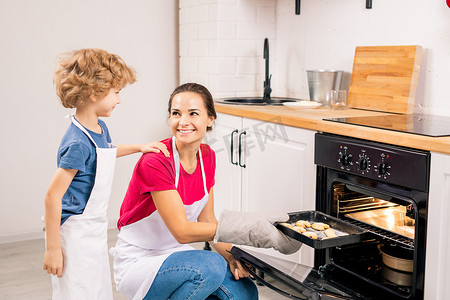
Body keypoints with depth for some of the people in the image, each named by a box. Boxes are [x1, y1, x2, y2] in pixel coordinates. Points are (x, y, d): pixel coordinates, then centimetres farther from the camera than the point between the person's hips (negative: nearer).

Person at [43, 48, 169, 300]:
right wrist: (52, 249, -20)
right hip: (75, 234, -9)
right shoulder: (77, 144, -25)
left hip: (96, 230, 9)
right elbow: (53, 197, -23)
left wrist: (139, 147, 19)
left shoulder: (100, 128, 3)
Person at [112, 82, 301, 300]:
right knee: (210, 266, -32)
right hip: (137, 263, -7)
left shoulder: (207, 156, -1)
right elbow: (182, 231, -27)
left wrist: (231, 256, -12)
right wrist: (240, 228, -36)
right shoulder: (155, 162, -24)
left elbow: (207, 220, 4)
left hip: (176, 255, 7)